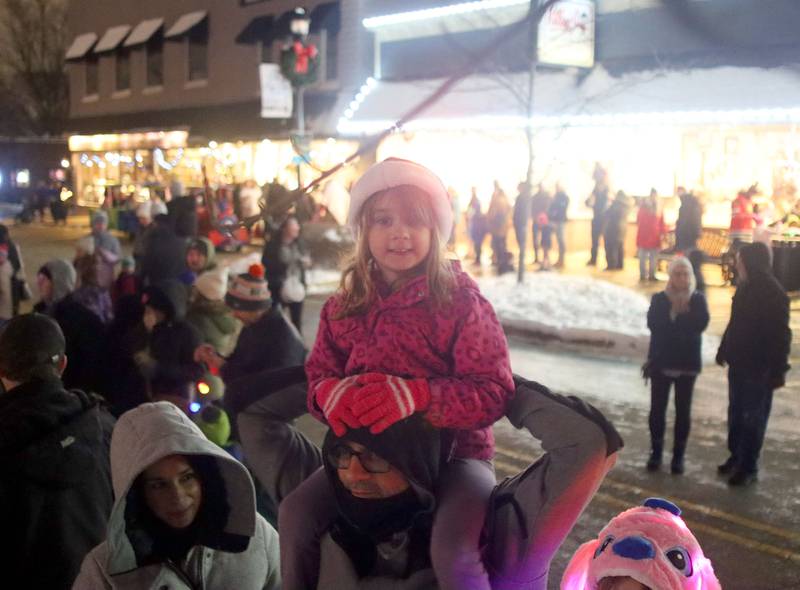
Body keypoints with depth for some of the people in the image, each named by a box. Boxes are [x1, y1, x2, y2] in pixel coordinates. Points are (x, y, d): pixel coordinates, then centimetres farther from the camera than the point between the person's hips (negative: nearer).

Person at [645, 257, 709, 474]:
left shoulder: (698, 300, 0)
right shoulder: (659, 299, 0)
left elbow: (701, 324, -18)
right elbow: (653, 323, -17)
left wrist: (680, 311, -19)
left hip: (688, 363, 0)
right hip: (661, 361, 0)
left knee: (683, 410, 6)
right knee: (657, 408, 5)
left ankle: (679, 454, 16)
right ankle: (656, 451, 19)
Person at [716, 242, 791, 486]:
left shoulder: (774, 294, -19)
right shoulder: (745, 287, 5)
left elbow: (780, 335, -19)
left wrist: (778, 370, -20)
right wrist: (724, 351, 20)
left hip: (759, 368, -7)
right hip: (738, 363, 7)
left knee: (753, 419, 2)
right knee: (735, 414, 16)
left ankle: (748, 467, 13)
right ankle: (736, 456, 31)